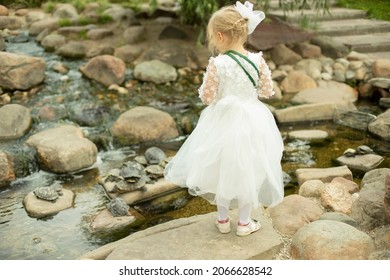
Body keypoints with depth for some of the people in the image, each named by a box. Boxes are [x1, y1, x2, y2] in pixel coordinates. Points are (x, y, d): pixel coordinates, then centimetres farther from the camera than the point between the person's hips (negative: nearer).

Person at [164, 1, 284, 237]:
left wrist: (205, 88, 7)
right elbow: (268, 91, -1)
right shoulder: (258, 60, -10)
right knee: (248, 170, 15)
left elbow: (207, 97, -13)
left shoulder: (217, 64, -19)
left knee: (222, 170, 17)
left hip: (223, 122, -2)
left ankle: (223, 220, 31)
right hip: (251, 122, 2)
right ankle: (245, 223, 28)